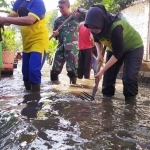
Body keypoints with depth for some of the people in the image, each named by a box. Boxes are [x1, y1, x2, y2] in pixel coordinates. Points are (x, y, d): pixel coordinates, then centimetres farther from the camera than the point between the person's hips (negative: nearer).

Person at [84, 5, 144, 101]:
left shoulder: (115, 27, -41)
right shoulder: (96, 26, -21)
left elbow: (118, 53, -33)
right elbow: (96, 39, 4)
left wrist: (101, 71, -31)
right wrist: (99, 53, -13)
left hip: (133, 47, -6)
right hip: (114, 48, 6)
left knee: (129, 76, -17)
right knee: (108, 74, -1)